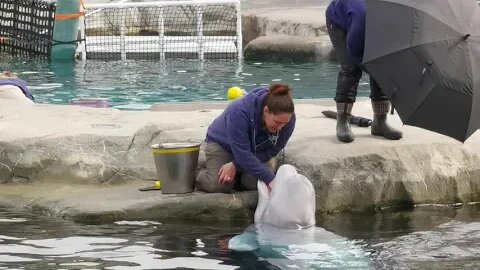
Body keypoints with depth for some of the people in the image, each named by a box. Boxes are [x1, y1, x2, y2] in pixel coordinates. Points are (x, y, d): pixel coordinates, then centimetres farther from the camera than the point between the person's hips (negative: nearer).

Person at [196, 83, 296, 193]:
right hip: (222, 144, -3)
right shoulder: (239, 111, -41)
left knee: (254, 183, -23)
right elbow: (243, 154, -40)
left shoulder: (288, 119, -28)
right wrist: (269, 179, -45)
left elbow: (270, 151, -19)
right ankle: (200, 173, 11)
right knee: (219, 185, -24)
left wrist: (235, 165, -28)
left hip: (258, 152, 3)